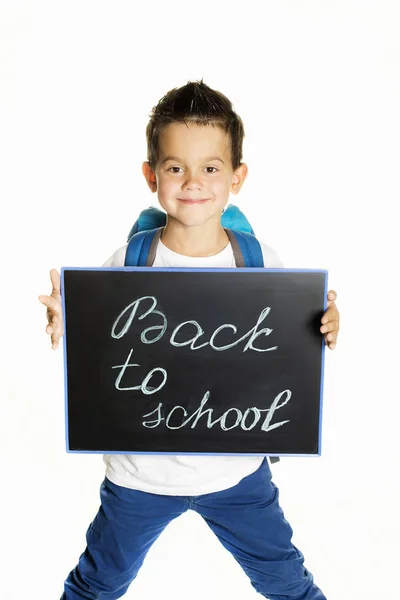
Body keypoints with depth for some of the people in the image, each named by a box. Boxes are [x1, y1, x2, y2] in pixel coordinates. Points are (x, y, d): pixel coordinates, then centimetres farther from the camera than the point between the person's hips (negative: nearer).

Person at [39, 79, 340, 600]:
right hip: (141, 470, 0)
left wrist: (324, 331, -21)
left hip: (238, 467, 1)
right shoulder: (127, 264, -15)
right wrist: (65, 327, -26)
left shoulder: (262, 263, -12)